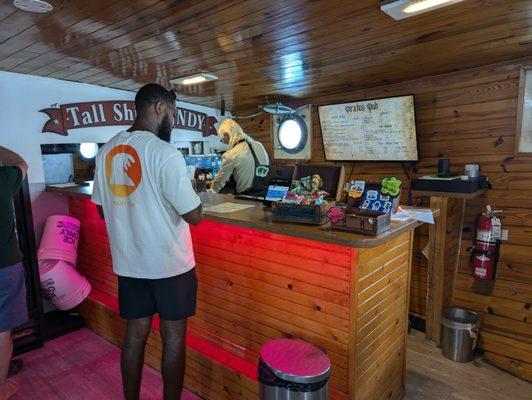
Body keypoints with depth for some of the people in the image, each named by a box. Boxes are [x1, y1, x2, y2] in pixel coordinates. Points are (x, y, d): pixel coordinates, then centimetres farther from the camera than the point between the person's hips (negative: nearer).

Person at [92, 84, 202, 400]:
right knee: (173, 338, 12)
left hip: (128, 263, 6)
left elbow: (103, 209, 11)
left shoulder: (107, 151, 2)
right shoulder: (165, 154, -19)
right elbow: (194, 216, -19)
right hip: (170, 264, -6)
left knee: (135, 334, 19)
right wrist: (191, 192, 0)